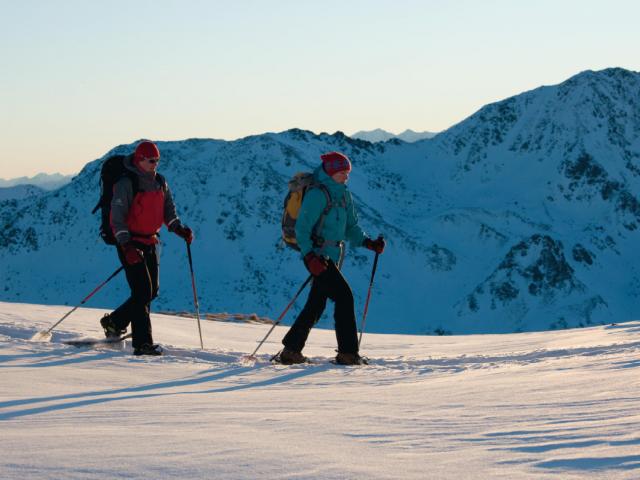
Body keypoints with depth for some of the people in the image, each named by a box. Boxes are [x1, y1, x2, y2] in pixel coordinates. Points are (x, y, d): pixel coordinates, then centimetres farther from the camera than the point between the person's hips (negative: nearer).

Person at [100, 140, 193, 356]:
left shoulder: (160, 182, 9)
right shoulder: (126, 184, -13)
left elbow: (168, 210, 13)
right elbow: (117, 218, -16)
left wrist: (179, 229, -6)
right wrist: (126, 246, -26)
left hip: (150, 243, 8)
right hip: (130, 243, -8)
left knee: (152, 291, 9)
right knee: (142, 291, -14)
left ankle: (114, 322, 27)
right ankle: (143, 343, -13)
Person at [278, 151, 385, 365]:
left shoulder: (343, 195, 14)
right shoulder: (317, 195, -13)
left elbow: (351, 228, 17)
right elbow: (302, 229, -16)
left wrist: (369, 243, 0)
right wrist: (310, 257, -26)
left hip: (332, 256, 9)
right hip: (317, 255, -9)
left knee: (317, 305, 10)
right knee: (344, 296, -14)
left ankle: (291, 350, 17)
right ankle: (348, 353, -11)